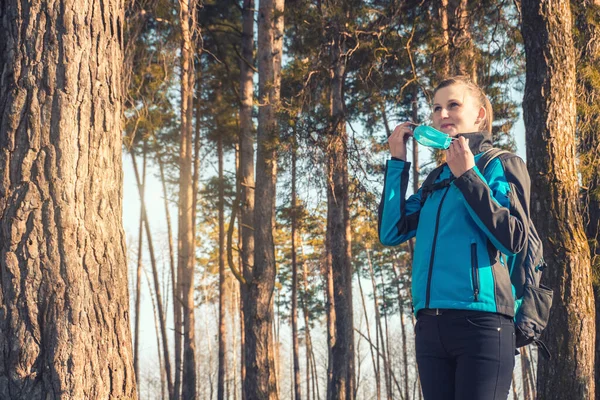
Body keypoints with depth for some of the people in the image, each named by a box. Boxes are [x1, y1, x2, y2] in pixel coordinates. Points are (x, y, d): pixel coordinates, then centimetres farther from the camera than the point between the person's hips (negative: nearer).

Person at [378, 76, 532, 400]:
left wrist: (468, 177, -11)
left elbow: (513, 238, -10)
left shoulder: (501, 165, 4)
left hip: (481, 322, -6)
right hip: (430, 326, 6)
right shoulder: (435, 179, 20)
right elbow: (391, 233, 11)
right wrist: (397, 163, 9)